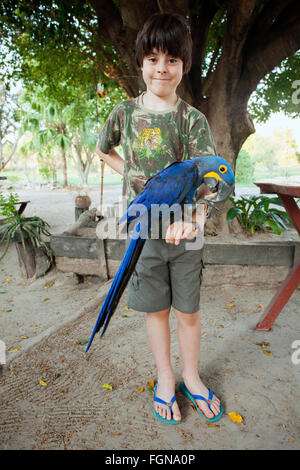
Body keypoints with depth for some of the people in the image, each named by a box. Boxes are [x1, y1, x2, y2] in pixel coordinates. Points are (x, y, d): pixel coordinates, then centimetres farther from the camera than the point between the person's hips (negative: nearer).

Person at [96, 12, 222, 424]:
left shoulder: (193, 120, -1)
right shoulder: (124, 113, 3)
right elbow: (103, 150, 20)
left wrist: (193, 217, -34)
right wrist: (133, 174, 5)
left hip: (184, 229, 0)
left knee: (189, 310, 10)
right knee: (156, 308, 12)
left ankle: (191, 376, 36)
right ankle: (165, 378, 35)